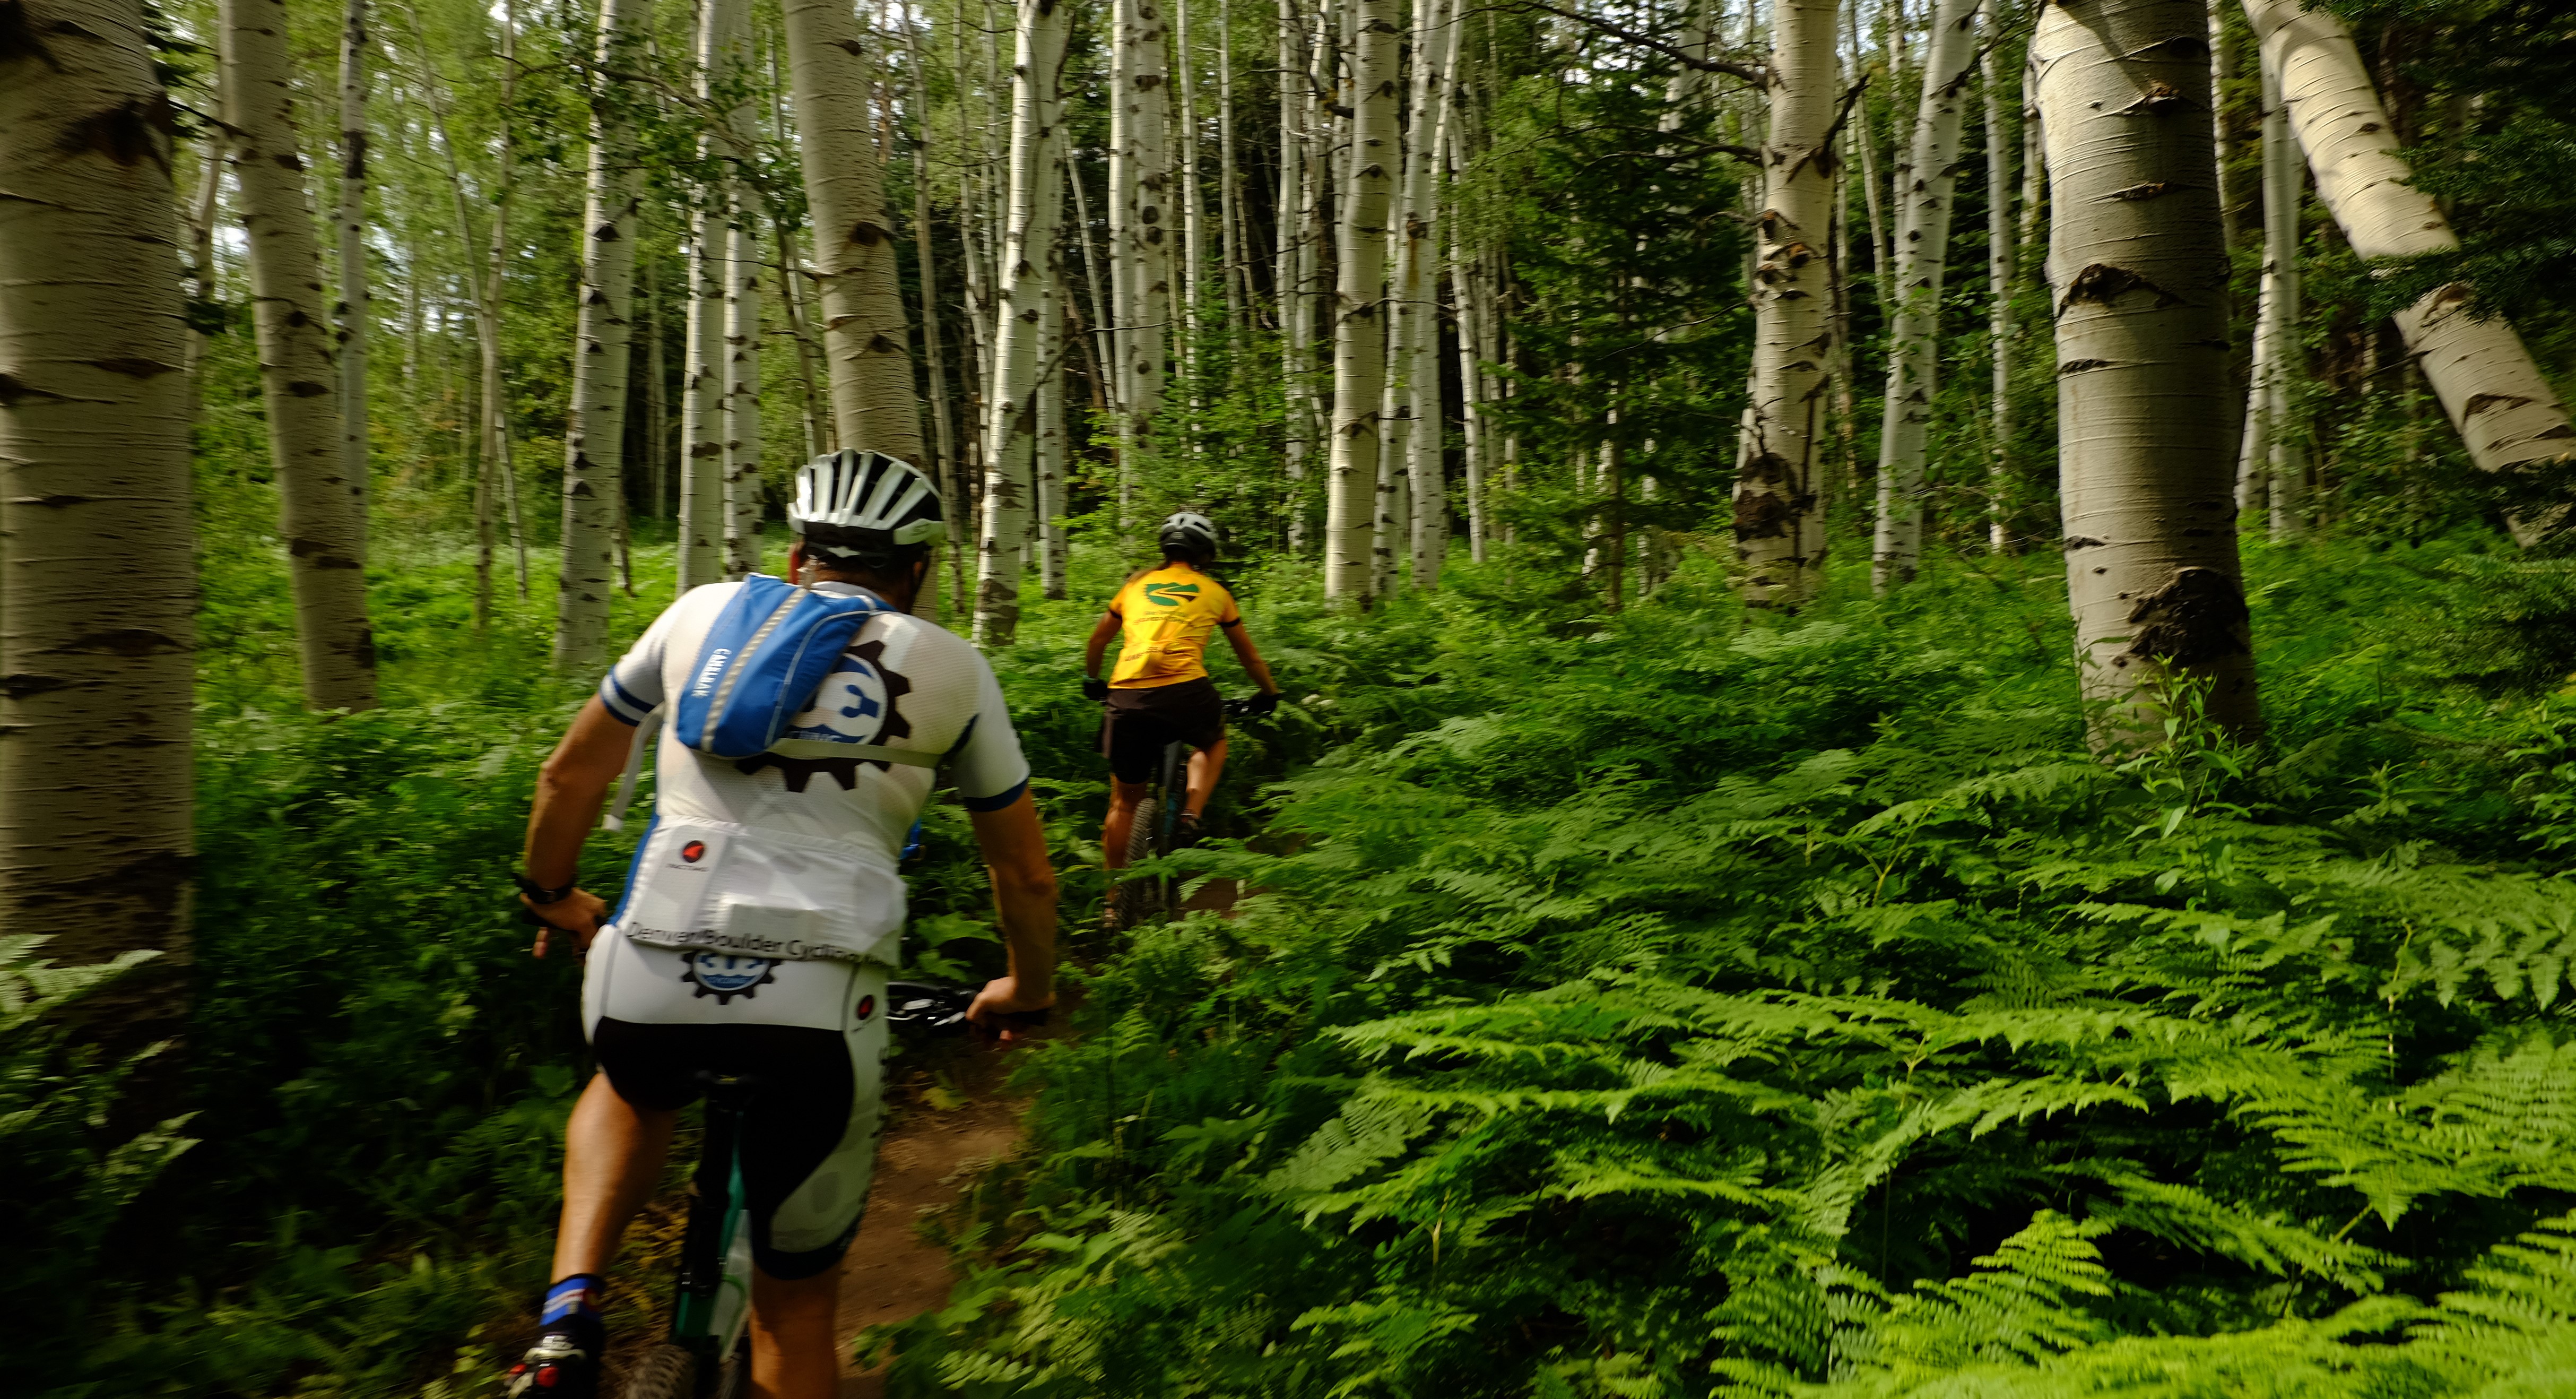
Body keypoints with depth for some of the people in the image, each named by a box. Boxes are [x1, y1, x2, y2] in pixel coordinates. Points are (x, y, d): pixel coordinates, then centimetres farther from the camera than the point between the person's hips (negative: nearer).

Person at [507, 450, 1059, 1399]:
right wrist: (1029, 990, 36)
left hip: (652, 980, 1)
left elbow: (572, 773, 23)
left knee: (634, 1093, 38)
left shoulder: (707, 612, 15)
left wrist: (550, 896, 41)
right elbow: (1026, 875, 18)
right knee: (797, 1308, 20)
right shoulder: (953, 668, 13)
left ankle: (568, 1319, 17)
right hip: (821, 1007, -1)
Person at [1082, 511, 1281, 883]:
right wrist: (1269, 694, 45)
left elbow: (1098, 639, 34)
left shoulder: (1137, 585, 24)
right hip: (1184, 690, -2)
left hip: (1126, 695, 2)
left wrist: (1091, 681, 51)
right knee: (1214, 744, 32)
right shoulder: (1214, 592, 19)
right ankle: (1192, 815, 9)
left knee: (1124, 802, 16)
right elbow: (1249, 657, 29)